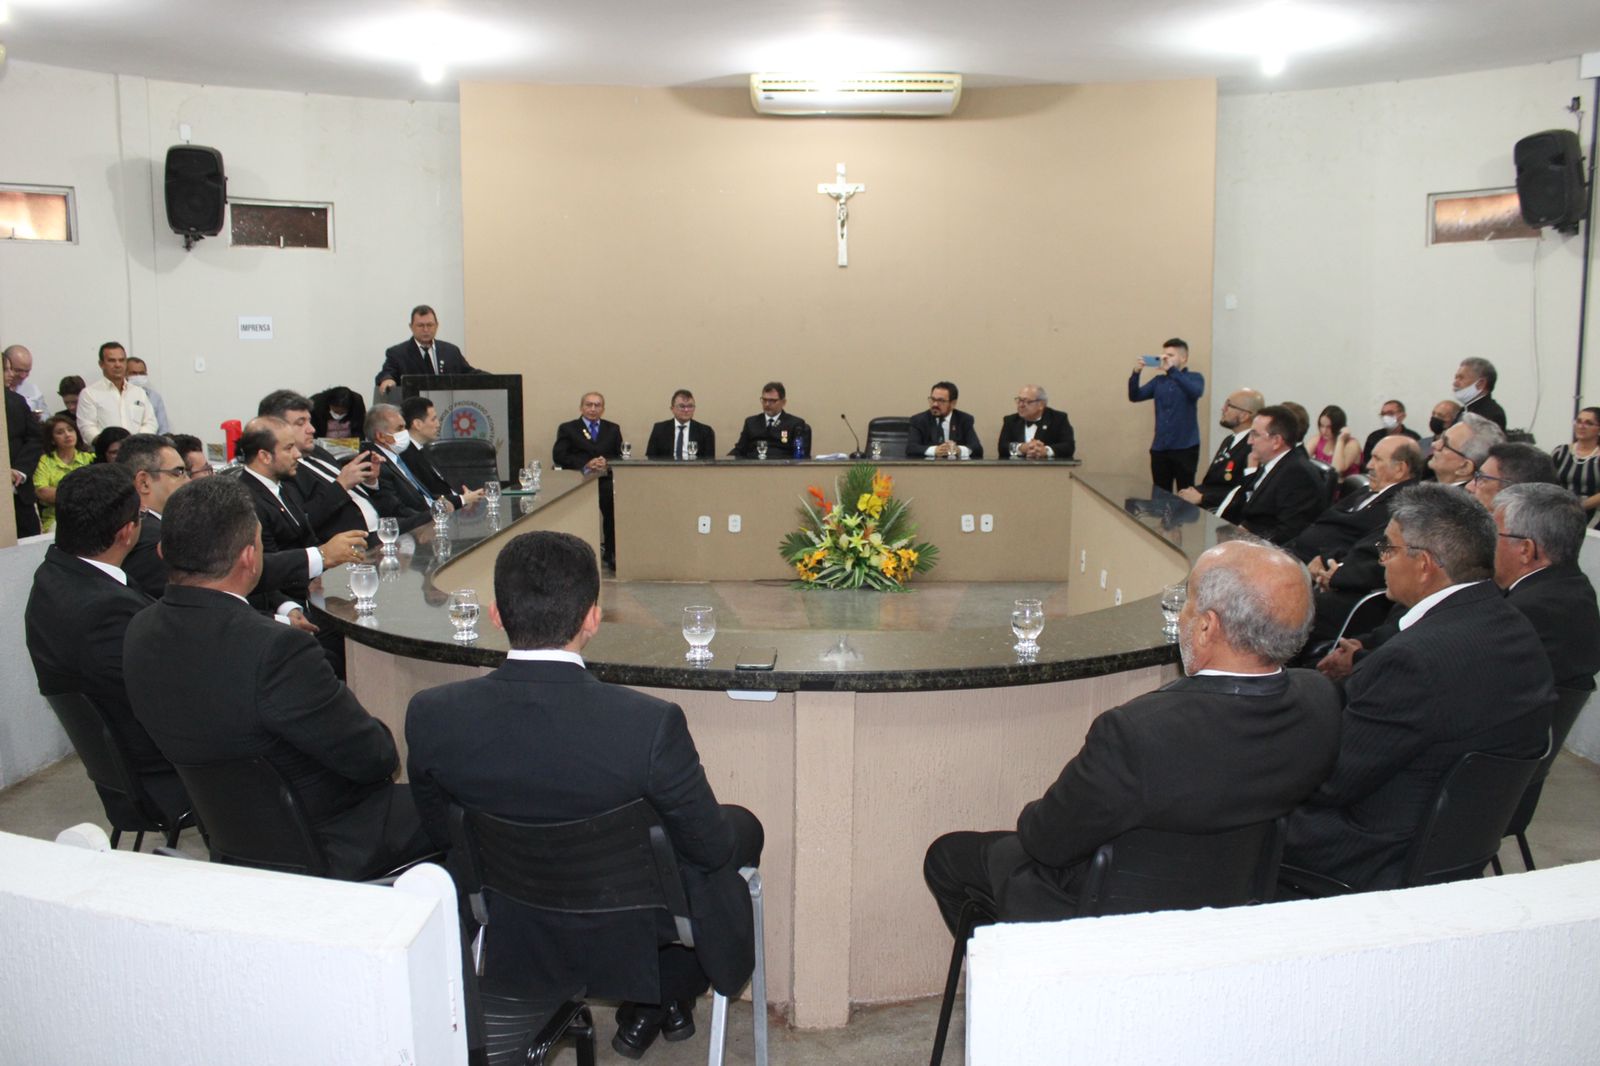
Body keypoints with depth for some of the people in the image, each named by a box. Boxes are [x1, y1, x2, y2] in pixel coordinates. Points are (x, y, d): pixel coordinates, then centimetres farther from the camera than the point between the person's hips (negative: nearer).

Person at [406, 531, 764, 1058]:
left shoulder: (431, 715, -20)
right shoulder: (651, 724, -33)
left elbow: (443, 832, -2)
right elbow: (713, 850, -17)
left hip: (513, 947, 4)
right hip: (636, 947, -4)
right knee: (743, 827, 23)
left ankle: (643, 1008, 35)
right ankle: (667, 998, 35)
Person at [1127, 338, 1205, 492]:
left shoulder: (1194, 377, 2)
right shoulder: (1158, 381, 13)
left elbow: (1195, 392, -21)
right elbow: (1134, 397, 3)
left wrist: (1171, 370, -27)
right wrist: (1136, 373, -13)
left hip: (1185, 447, -4)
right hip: (1159, 448, 4)